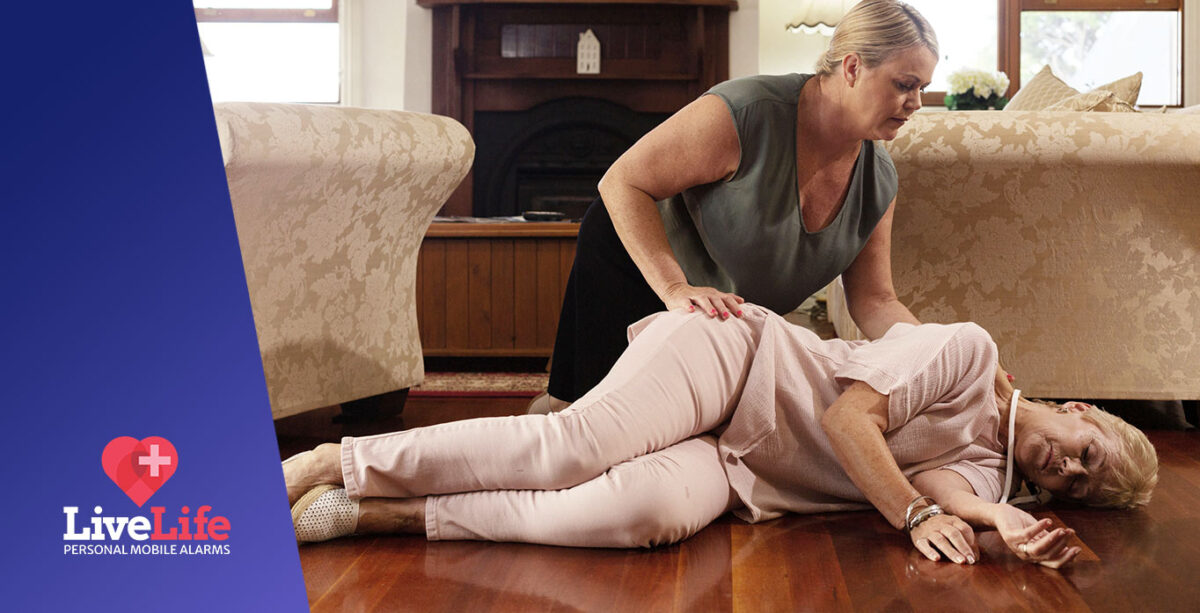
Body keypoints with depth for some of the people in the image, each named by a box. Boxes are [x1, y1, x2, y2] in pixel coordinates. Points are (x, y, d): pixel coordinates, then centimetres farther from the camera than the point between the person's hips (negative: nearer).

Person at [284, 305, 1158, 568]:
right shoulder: (970, 350, -2)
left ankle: (380, 513, -26)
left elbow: (932, 476, -6)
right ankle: (336, 461, -19)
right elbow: (849, 415, -10)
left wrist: (1003, 523, -25)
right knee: (572, 449, -33)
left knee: (656, 510, -30)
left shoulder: (988, 470, 17)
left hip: (739, 476, 5)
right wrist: (915, 511, -19)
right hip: (728, 355, -4)